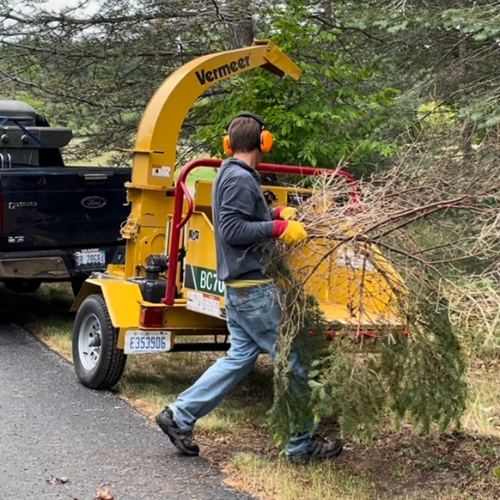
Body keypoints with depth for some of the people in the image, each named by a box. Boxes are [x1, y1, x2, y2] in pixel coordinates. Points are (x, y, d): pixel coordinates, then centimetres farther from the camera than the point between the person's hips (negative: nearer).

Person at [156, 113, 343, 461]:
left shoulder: (230, 174, 14)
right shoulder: (241, 179, -17)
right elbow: (232, 229, -23)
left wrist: (276, 212, 11)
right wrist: (278, 228, -22)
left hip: (239, 285, 10)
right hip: (253, 288, -10)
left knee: (241, 356, 14)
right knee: (293, 361, -2)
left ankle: (179, 416, 14)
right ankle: (303, 443, 7)